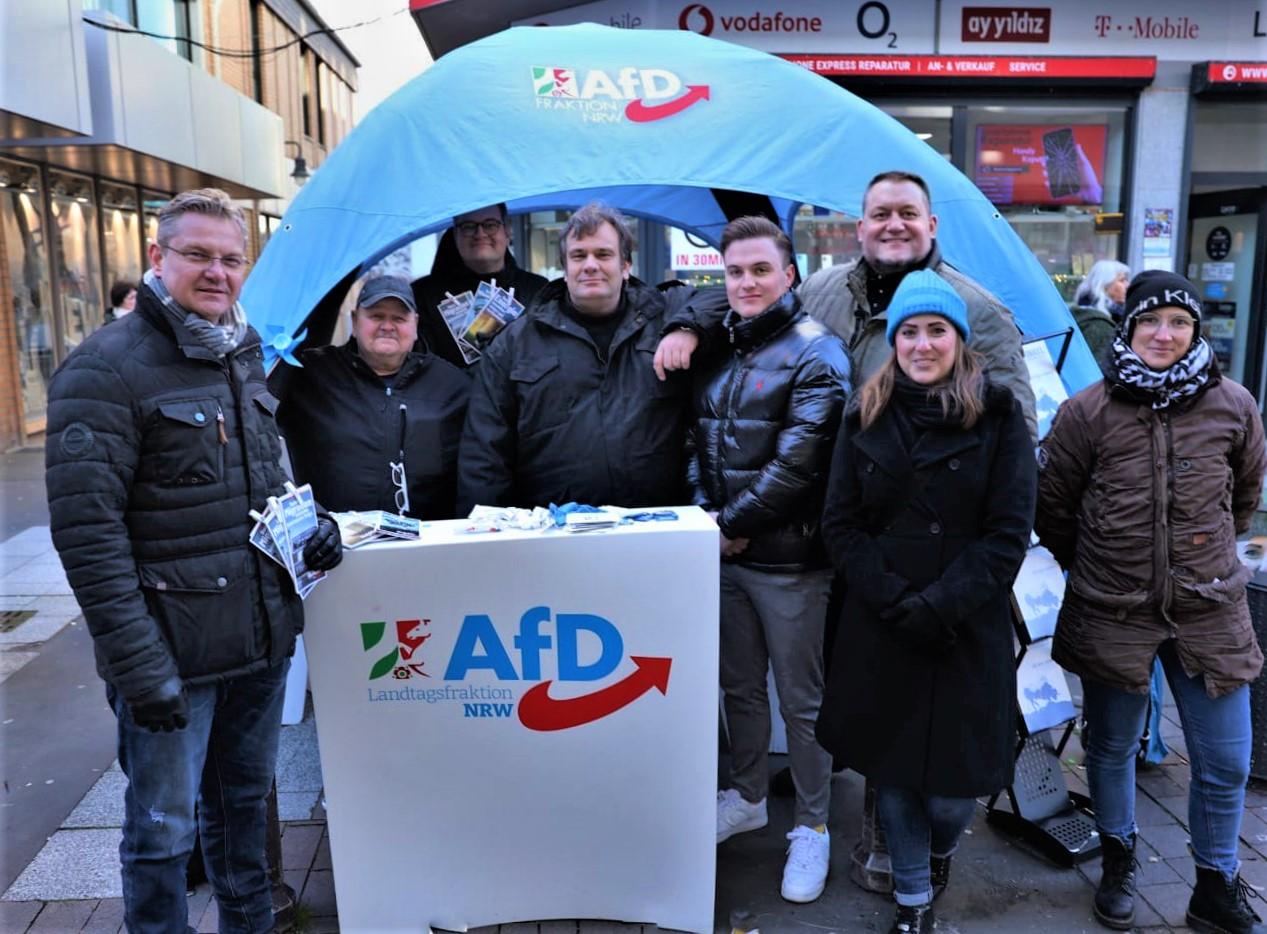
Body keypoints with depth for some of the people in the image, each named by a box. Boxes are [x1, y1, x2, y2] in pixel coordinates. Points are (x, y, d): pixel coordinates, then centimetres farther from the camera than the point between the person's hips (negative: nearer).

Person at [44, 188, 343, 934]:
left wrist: (307, 526, 4)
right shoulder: (105, 369, -13)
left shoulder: (246, 356, 10)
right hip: (174, 648, -7)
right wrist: (137, 662, -20)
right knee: (164, 828, 7)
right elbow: (87, 530, -18)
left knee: (245, 800, 22)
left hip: (263, 635, 7)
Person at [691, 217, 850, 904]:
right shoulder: (716, 350, 10)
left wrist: (733, 524, -12)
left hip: (790, 561, -6)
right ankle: (747, 796, 39)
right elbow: (697, 444, 12)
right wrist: (704, 514, -4)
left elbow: (798, 465, -17)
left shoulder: (815, 352, -10)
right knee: (739, 684, 19)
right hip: (725, 554, 6)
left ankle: (812, 827, 24)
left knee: (800, 699, 6)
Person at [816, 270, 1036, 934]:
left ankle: (941, 847, 40)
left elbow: (1008, 532, -6)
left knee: (955, 780, 3)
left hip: (969, 626, -2)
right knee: (890, 764, 10)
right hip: (879, 626, 2)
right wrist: (895, 601, -11)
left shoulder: (998, 415, -1)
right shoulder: (866, 416, 5)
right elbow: (840, 525, 1)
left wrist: (938, 606, -15)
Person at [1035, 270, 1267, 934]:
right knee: (1112, 749, 15)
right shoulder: (1087, 412, -7)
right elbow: (1051, 505, 3)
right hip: (1112, 616, -1)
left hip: (1209, 613, 2)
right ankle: (1118, 862, 39)